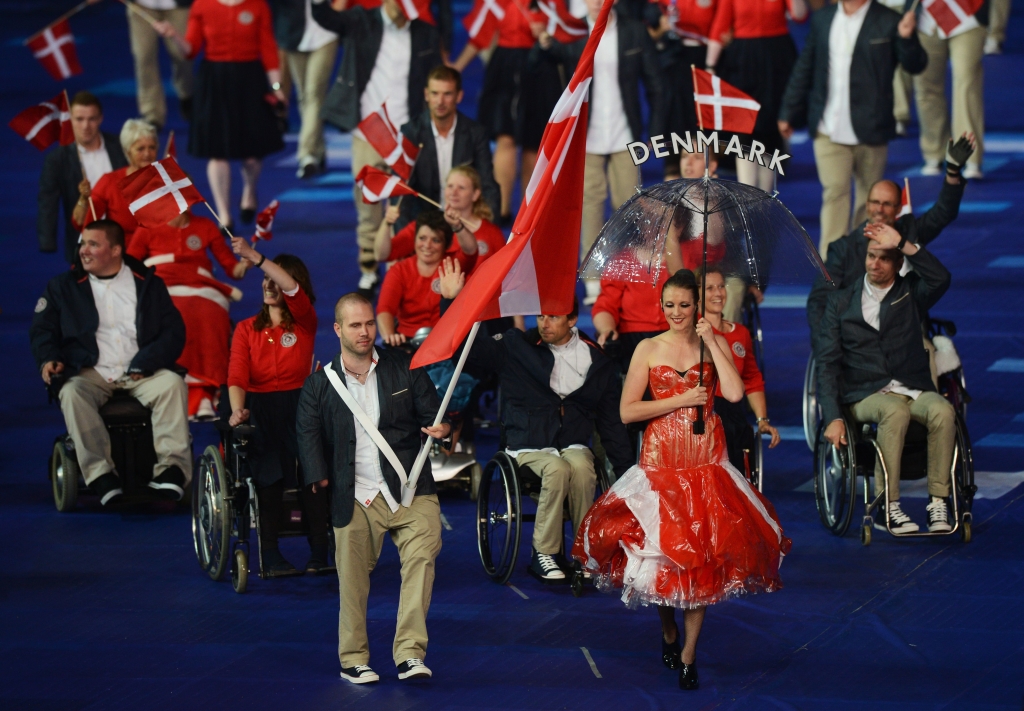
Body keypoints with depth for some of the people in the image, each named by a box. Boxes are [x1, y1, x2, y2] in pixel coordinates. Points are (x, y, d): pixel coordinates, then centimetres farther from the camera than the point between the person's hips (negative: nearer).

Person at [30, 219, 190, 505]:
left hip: (140, 374, 0)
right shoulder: (63, 287, 16)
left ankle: (172, 469, -38)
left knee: (172, 384, -31)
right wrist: (48, 359, -9)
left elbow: (174, 331, 5)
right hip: (91, 374, 0)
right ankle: (101, 477, -40)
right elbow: (42, 329, 13)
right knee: (72, 393, -34)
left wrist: (143, 365, -11)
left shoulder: (148, 284, 12)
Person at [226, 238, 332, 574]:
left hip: (299, 405, -1)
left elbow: (292, 288, -12)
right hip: (259, 407, 1)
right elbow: (237, 374, 0)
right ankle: (270, 555, -22)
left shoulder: (304, 323, 9)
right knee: (269, 472, -23)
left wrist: (255, 256, -24)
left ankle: (319, 551, -21)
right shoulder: (247, 329, 14)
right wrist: (237, 409, -19)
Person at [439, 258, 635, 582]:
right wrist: (451, 301, -8)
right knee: (556, 469, -34)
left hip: (573, 443, 1)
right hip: (527, 445, -1)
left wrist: (626, 470, 8)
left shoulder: (599, 361, 10)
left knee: (581, 467, -34)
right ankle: (543, 553, -24)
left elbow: (611, 421, 13)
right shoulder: (515, 348, 6)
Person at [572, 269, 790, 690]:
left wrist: (711, 344, -10)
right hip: (661, 462, 0)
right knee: (660, 552, 2)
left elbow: (735, 393, -12)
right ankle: (668, 633, 30)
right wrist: (682, 399, -10)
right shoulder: (649, 350, 3)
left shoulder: (714, 344, 5)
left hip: (706, 463, 0)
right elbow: (627, 412, -4)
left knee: (701, 556, -3)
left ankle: (688, 656, 7)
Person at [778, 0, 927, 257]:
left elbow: (915, 65, -6)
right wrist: (789, 113, 17)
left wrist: (907, 38, -26)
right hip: (829, 130, 1)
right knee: (834, 191, -7)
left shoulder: (888, 22, -3)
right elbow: (805, 68, 15)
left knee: (869, 195, 11)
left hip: (870, 129, -1)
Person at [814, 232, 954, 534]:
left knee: (942, 411, -32)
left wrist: (903, 244, -18)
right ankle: (887, 508, -33)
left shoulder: (911, 292, 12)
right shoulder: (841, 302, 10)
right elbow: (827, 363, 3)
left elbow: (940, 279, -13)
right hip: (865, 394, -1)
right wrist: (833, 418, -10)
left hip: (913, 390, 1)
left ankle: (938, 503, -30)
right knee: (895, 411, -36)